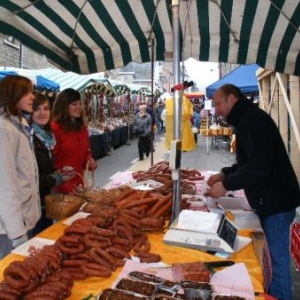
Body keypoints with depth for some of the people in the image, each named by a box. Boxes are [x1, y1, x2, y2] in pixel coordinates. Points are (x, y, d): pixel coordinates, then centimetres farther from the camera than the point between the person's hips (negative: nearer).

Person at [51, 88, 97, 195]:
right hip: (61, 186, -7)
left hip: (78, 183, 7)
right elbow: (52, 161, -15)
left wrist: (89, 160, -1)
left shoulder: (82, 128, 9)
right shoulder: (55, 129, -14)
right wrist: (65, 185, -19)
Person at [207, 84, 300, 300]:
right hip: (269, 199, 10)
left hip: (275, 201, -10)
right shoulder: (248, 119, 15)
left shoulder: (253, 120, -18)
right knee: (272, 257, 18)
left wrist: (226, 184, -19)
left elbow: (259, 167, -27)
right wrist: (224, 174, 12)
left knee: (277, 260, 1)